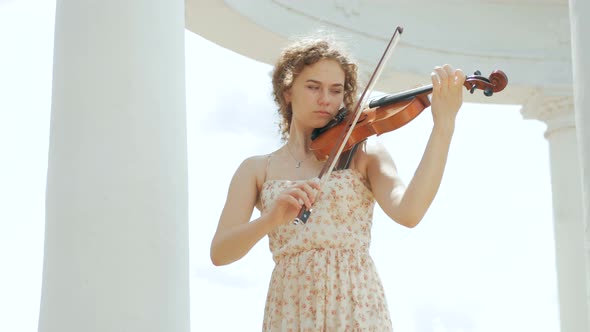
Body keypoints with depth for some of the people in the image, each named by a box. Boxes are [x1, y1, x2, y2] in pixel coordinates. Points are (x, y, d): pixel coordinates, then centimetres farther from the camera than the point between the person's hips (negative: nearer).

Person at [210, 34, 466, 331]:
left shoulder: (363, 154, 6)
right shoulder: (256, 170, 9)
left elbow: (408, 212, -13)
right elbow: (219, 253, -4)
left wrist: (443, 127, -20)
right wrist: (271, 219, -22)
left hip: (358, 308, 0)